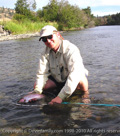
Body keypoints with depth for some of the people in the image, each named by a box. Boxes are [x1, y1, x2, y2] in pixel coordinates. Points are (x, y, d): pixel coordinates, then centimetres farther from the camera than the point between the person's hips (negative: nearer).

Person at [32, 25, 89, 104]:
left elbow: (75, 75, -41)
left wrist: (60, 97, -48)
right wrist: (37, 92, -35)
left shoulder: (71, 50, -30)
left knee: (80, 80, -40)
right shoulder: (46, 53, -11)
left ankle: (85, 92, -5)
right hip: (57, 79, 6)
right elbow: (42, 73, -17)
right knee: (37, 85, -13)